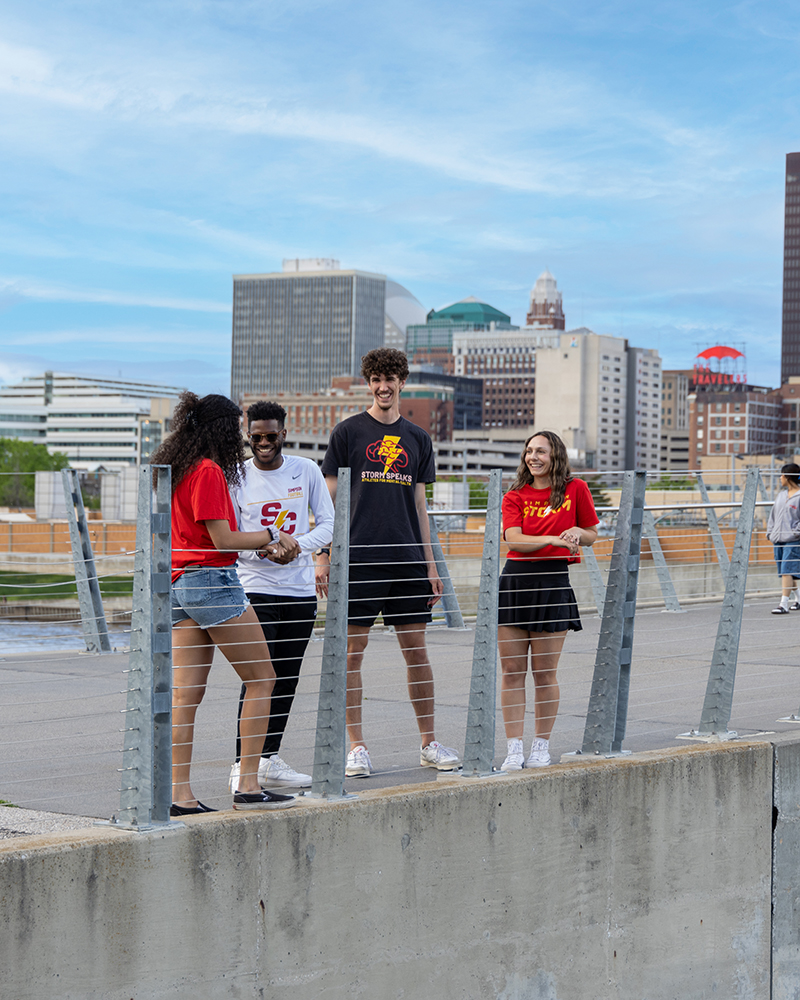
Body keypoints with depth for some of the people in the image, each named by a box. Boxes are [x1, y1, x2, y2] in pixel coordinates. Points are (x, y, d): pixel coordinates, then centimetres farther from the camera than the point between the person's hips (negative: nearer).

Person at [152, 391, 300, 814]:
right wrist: (272, 536, -3)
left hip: (181, 585, 9)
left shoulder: (175, 469, 15)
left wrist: (264, 546, 13)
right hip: (212, 581, -9)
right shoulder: (208, 471, -13)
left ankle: (179, 794, 3)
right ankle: (248, 787, 0)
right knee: (262, 680, 1)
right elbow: (223, 540, -16)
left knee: (185, 694, 5)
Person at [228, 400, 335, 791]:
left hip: (301, 589, 3)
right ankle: (242, 764, -9)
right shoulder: (237, 476, -1)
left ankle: (269, 759, 18)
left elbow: (328, 523, 4)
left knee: (286, 679, 8)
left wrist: (297, 545, -14)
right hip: (255, 587, -3)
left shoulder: (306, 470, 4)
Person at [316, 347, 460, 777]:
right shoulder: (347, 432, 3)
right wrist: (323, 556, -5)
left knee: (417, 650, 5)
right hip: (359, 559, -3)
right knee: (353, 651, -2)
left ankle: (429, 743, 15)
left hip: (407, 562, 3)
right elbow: (330, 499, 2)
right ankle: (357, 747, 6)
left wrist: (430, 564, 10)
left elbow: (419, 505, 15)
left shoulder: (417, 438, 13)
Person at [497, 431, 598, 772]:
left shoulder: (576, 489, 4)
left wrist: (577, 532, -10)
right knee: (512, 670, 1)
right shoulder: (514, 497, 7)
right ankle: (514, 748, 7)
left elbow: (592, 535, 13)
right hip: (514, 581, 2)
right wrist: (554, 539, -22)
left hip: (553, 583, -2)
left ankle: (541, 745, 17)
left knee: (544, 672, 3)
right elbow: (514, 539, -8)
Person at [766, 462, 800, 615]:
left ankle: (784, 604, -14)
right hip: (778, 539, 8)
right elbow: (773, 514, 20)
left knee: (787, 571, -12)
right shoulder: (782, 494, 14)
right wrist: (770, 532, 13)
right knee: (784, 572, 12)